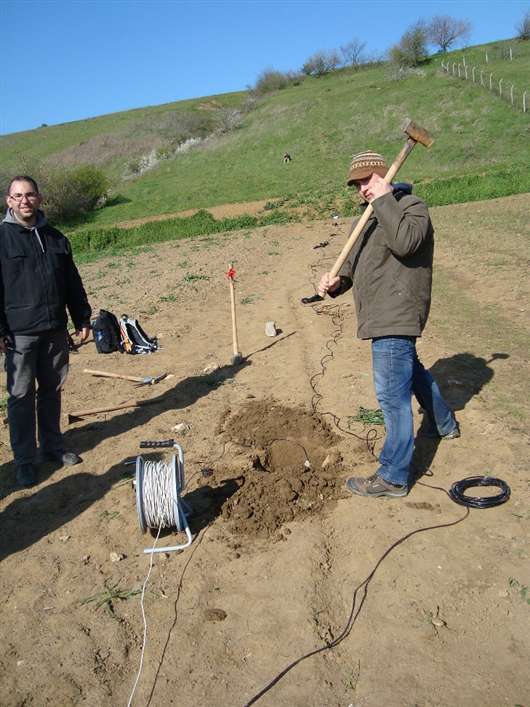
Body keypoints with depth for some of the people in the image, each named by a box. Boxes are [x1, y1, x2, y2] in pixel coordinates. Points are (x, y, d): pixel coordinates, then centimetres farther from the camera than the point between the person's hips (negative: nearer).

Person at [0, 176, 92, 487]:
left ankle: (52, 446, 28)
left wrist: (83, 319, 12)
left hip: (56, 330, 4)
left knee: (52, 391, 14)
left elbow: (73, 283, 14)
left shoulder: (56, 238, 10)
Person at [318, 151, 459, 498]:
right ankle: (444, 424, 51)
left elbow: (405, 242, -30)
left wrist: (384, 200, -21)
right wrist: (336, 282, -5)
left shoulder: (412, 207, -8)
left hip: (396, 316, -10)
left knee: (393, 394, -8)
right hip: (384, 316, 10)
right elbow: (352, 264, 16)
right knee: (412, 371, 28)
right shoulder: (367, 219, 19)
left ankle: (394, 477, 3)